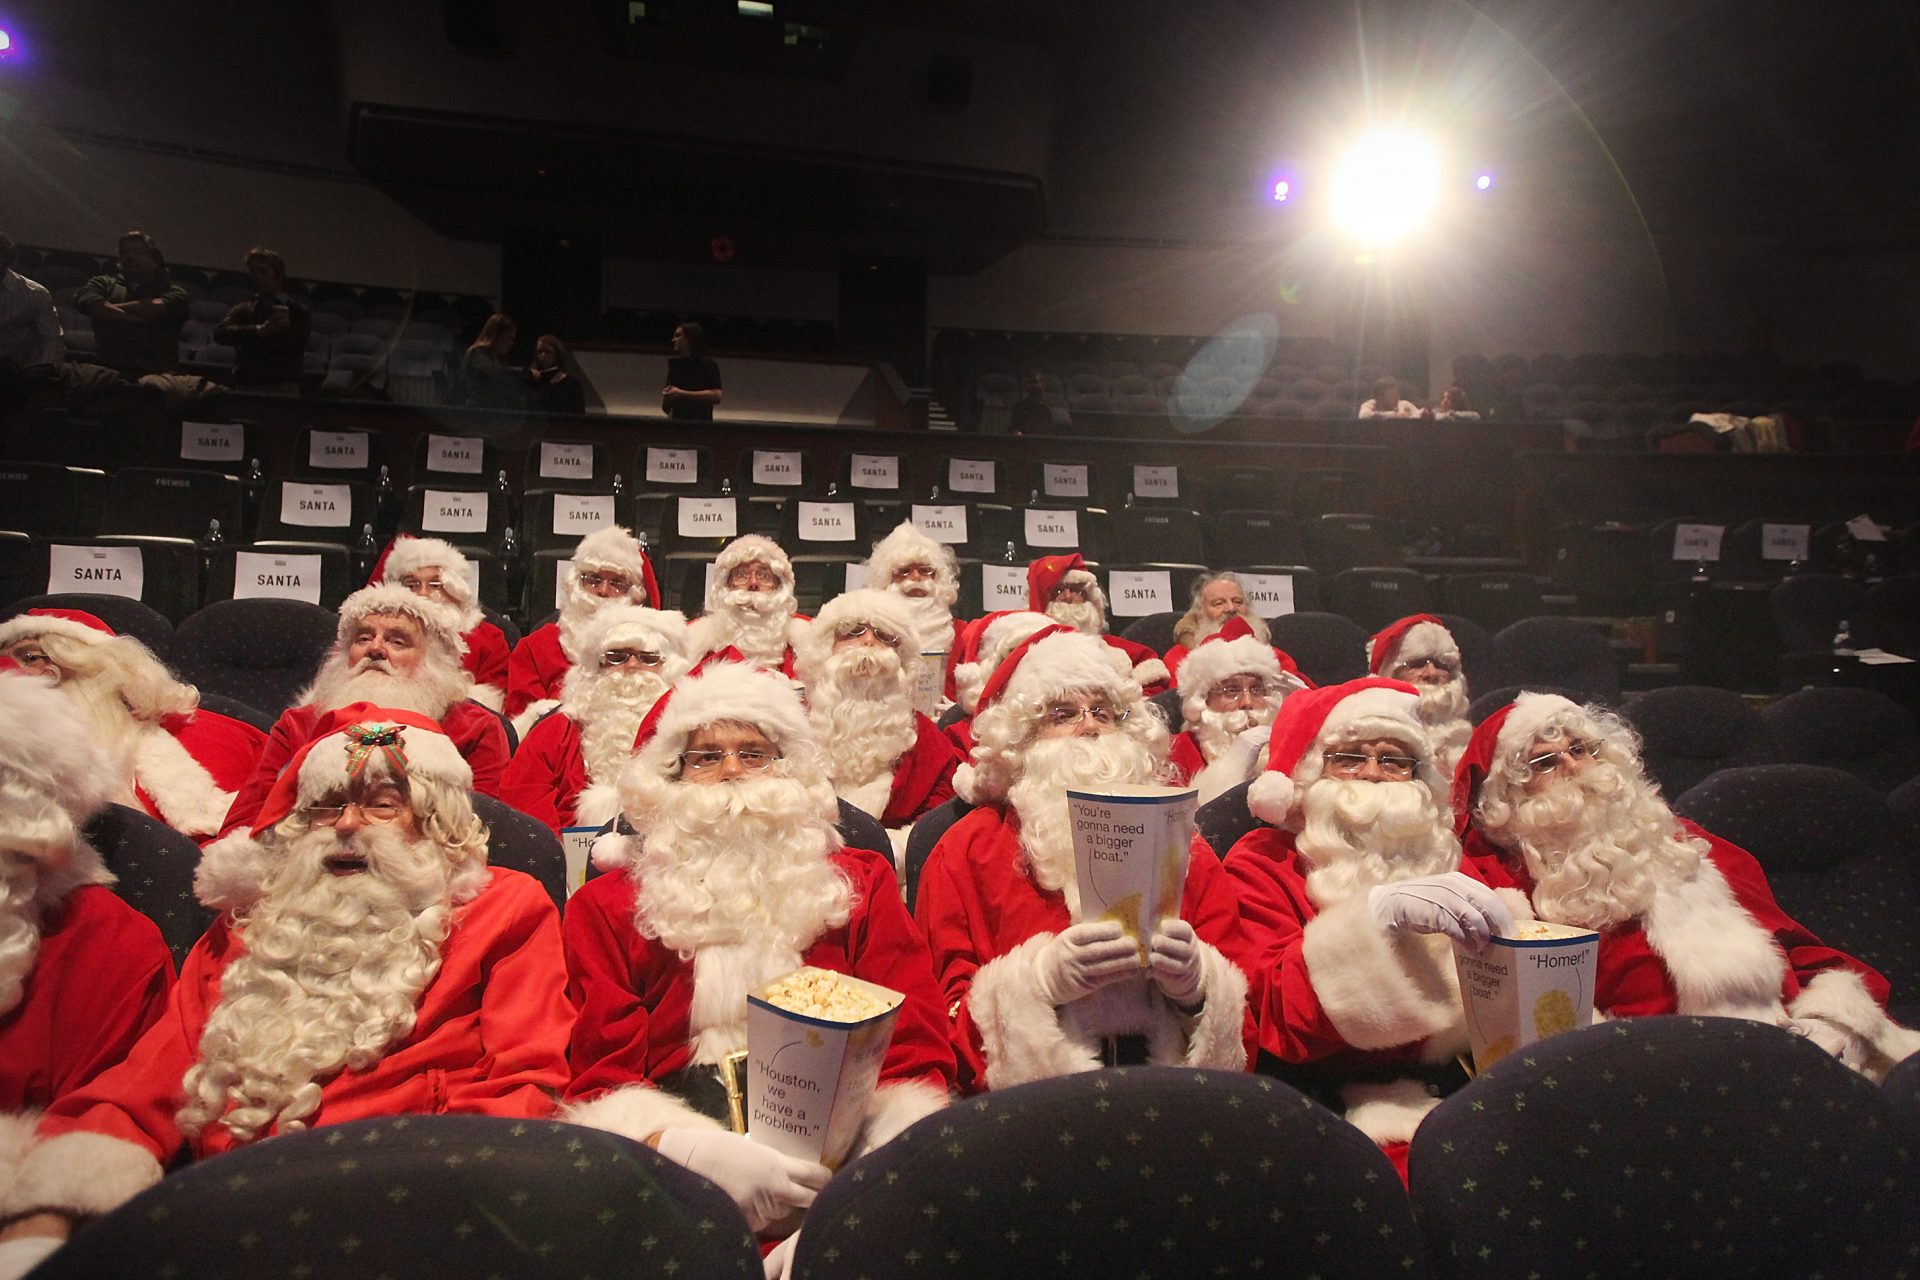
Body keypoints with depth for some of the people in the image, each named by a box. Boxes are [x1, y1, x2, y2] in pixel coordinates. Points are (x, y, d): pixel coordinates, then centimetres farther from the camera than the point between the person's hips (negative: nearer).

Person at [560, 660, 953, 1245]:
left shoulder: (861, 883, 18)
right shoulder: (608, 907, 15)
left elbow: (916, 1054, 10)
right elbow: (601, 1080, 5)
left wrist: (887, 1157, -12)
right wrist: (693, 1150, -16)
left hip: (835, 1145, 1)